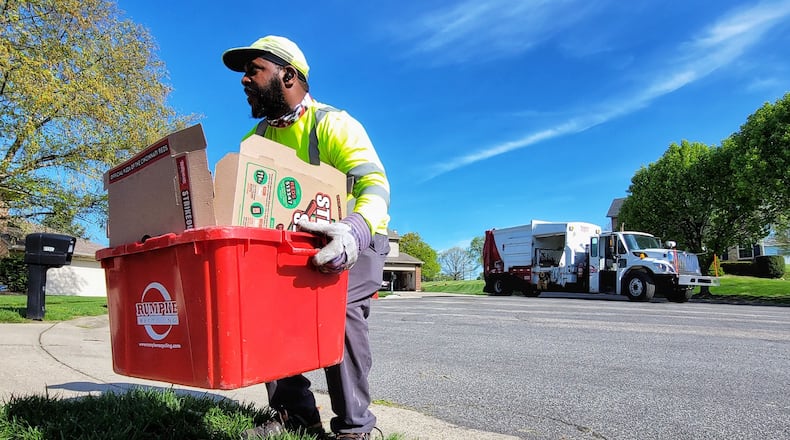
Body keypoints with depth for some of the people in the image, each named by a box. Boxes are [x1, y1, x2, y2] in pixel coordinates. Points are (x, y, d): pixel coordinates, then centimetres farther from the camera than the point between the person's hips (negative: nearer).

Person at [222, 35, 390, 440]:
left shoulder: (332, 124, -18)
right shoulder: (255, 139, 4)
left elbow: (374, 183, -32)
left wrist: (353, 231, -53)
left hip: (356, 239, -6)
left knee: (339, 309, -27)